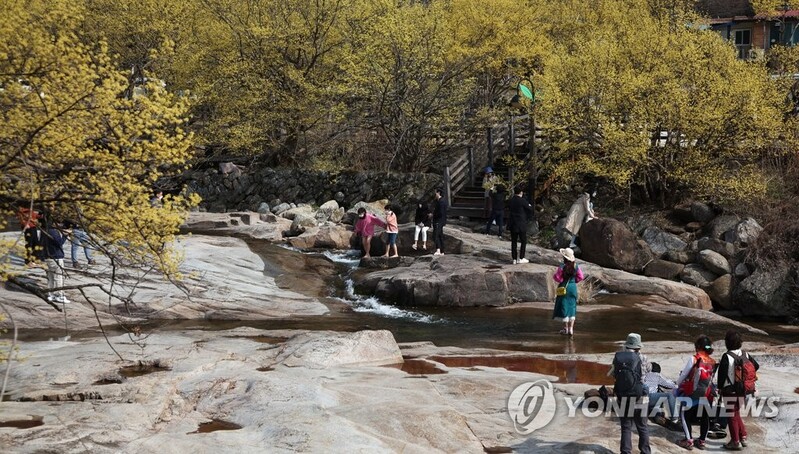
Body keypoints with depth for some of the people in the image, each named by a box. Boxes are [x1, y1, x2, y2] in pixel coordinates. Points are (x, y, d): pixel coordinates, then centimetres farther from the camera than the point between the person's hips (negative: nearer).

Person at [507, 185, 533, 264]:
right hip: (521, 224, -5)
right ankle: (521, 258, 8)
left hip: (512, 224, 5)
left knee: (513, 242, 9)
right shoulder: (522, 201, -16)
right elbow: (530, 209, -9)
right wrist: (530, 205, 12)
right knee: (523, 241, 8)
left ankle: (514, 259, 10)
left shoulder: (512, 200, 1)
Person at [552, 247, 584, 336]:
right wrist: (574, 280, 11)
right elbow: (581, 277, 0)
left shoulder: (562, 267, -16)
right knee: (572, 308, 11)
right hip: (573, 287, 4)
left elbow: (556, 277, -15)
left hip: (564, 288, -4)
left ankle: (565, 328, 9)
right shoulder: (576, 266, -4)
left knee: (564, 308, 6)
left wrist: (562, 280, 3)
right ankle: (571, 329, 11)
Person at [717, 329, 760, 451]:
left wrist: (720, 387, -3)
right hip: (742, 392, 6)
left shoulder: (727, 357, -19)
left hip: (730, 392, -6)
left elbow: (722, 373, -17)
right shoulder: (745, 354, 1)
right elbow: (756, 366, 14)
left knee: (732, 416, 4)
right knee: (737, 414, 23)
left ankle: (735, 442, 8)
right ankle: (743, 437, 24)